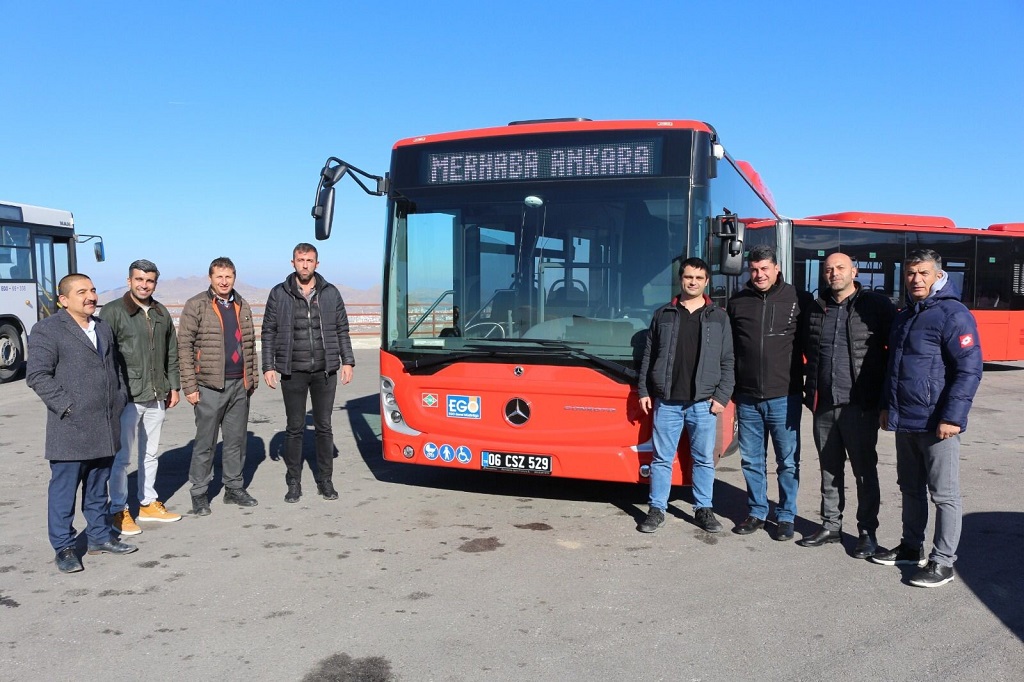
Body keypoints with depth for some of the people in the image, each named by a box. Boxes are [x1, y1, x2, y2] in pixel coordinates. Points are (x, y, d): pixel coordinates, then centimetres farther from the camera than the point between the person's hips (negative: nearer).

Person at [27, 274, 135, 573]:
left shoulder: (103, 327, 16)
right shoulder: (47, 330, -7)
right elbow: (37, 375, -13)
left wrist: (120, 398, 11)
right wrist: (67, 406, -16)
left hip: (105, 427, 7)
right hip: (71, 428, -6)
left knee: (97, 487, 16)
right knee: (64, 488, 3)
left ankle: (99, 537, 27)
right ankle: (63, 547, 14)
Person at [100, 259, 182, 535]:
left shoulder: (161, 313, 11)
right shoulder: (112, 312, -7)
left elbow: (172, 353, 16)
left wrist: (173, 386, 13)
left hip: (156, 397, 6)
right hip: (127, 396, -6)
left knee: (150, 453, 15)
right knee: (122, 455, 0)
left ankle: (148, 503, 27)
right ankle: (118, 510, 12)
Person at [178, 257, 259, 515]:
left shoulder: (242, 306, 12)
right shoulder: (196, 306, -5)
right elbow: (184, 347, -8)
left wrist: (253, 377, 11)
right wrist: (189, 386, -12)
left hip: (240, 385, 5)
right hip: (210, 386, -5)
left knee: (236, 440, 12)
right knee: (205, 443, 2)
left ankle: (234, 488, 23)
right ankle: (199, 494, 13)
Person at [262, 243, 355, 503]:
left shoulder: (331, 293, 5)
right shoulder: (279, 294, 3)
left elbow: (342, 330, 9)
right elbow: (268, 332, 5)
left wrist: (347, 361, 2)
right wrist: (268, 366, -2)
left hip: (325, 371, 1)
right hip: (293, 372, -1)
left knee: (324, 426, 7)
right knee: (295, 428, 5)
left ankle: (325, 481, 18)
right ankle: (294, 483, 15)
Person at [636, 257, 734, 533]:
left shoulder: (718, 317, 7)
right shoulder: (663, 315, 9)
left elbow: (727, 362, 5)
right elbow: (648, 357, 11)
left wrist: (722, 396, -3)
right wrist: (643, 391, 5)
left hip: (704, 403, 0)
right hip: (667, 401, 0)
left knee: (704, 459, 8)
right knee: (662, 458, 5)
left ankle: (704, 509, 21)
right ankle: (657, 509, 14)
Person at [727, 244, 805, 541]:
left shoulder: (795, 299, -2)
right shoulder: (737, 302, 6)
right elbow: (726, 346, 12)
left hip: (784, 397, -2)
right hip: (747, 398, 3)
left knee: (788, 461, 6)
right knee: (751, 460, 11)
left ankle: (786, 516, 19)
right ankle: (757, 512, 25)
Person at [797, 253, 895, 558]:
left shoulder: (876, 305, -4)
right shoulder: (816, 308, 11)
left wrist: (885, 391, -6)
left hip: (859, 404, -5)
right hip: (823, 404, 5)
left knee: (865, 469, 5)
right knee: (830, 468, 14)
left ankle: (867, 532, 16)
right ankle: (831, 526, 25)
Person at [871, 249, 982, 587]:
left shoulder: (953, 314, -12)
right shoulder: (903, 316, 14)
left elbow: (970, 370, -17)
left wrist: (952, 417, -20)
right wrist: (887, 406, 17)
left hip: (937, 423, -8)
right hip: (904, 421, 8)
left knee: (944, 495, 2)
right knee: (911, 488, 18)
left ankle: (943, 562, 10)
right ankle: (911, 546, 31)